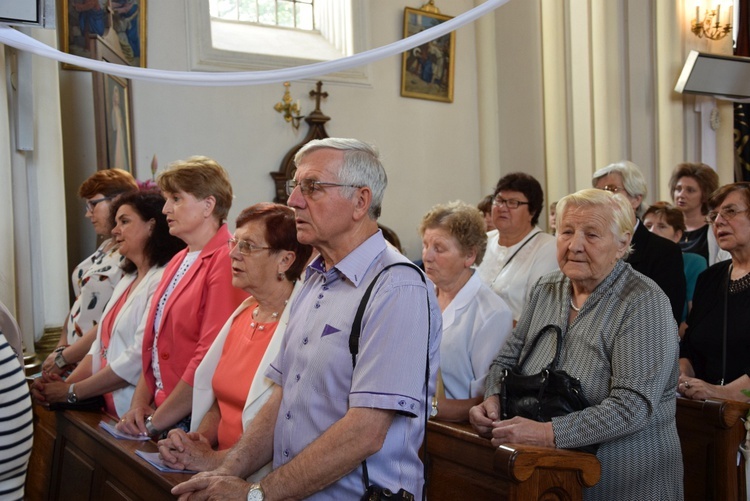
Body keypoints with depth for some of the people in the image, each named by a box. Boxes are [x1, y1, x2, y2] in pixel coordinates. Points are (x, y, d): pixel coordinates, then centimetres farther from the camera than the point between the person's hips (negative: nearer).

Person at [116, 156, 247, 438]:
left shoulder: (226, 262, -16)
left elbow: (210, 358, -20)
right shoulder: (178, 262, 14)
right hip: (161, 412, 7)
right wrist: (140, 403, 5)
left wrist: (154, 423, -13)